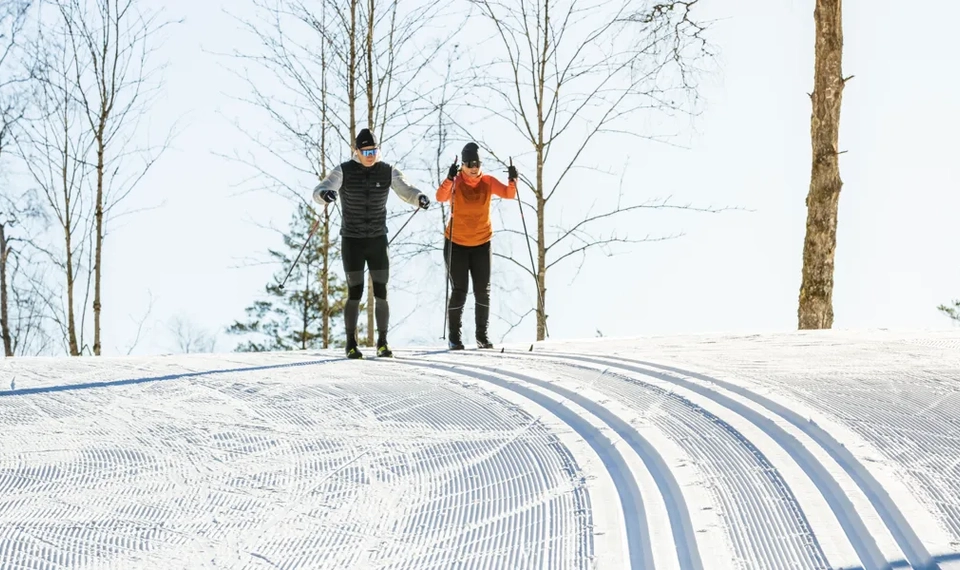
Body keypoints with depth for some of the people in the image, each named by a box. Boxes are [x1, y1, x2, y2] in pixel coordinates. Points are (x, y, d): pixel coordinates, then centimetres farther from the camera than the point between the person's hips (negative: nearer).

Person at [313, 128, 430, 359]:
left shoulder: (388, 172, -3)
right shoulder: (344, 171, -10)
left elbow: (406, 191, -2)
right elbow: (319, 190, -19)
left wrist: (419, 197, -26)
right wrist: (325, 194, -44)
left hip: (378, 241, 2)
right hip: (351, 242, -2)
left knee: (381, 294, 1)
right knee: (355, 293, -3)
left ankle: (382, 342, 13)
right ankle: (351, 344, 10)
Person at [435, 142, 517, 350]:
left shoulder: (488, 182, -2)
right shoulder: (455, 183, -11)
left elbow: (509, 193, -10)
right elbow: (441, 197, -29)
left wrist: (513, 180, -29)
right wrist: (450, 178, -45)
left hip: (482, 244, 3)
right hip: (456, 244, -3)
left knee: (483, 291, 4)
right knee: (459, 291, -4)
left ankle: (482, 334, 15)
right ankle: (454, 337, 5)